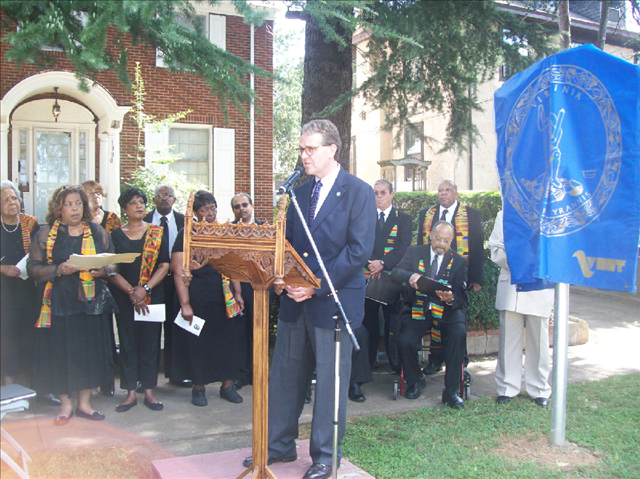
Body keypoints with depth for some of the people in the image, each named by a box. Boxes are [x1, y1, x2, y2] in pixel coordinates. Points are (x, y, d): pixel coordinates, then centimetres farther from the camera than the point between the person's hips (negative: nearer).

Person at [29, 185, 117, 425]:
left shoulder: (97, 232, 10)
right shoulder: (46, 234, 4)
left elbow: (114, 262, 11)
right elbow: (33, 268, -1)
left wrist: (103, 271, -11)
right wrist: (59, 270, -16)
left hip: (92, 303, 2)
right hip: (60, 303, -2)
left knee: (90, 349, 4)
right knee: (61, 350, 0)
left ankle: (84, 402, 17)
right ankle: (65, 403, 15)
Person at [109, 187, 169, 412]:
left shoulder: (157, 233, 5)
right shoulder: (115, 235, 5)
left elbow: (164, 265, -1)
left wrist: (145, 288, -13)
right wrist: (130, 291, -13)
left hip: (152, 296, 0)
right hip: (124, 297, 0)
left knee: (150, 341, 2)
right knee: (128, 342, 3)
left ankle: (149, 391, 11)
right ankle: (130, 392, 12)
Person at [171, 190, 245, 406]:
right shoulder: (187, 234, -3)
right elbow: (179, 270, -8)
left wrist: (237, 294, 7)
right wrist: (185, 303, -13)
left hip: (223, 299, 4)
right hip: (196, 299, -4)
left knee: (227, 341, 6)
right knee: (197, 343, 4)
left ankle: (227, 385, 18)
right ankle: (198, 387, 18)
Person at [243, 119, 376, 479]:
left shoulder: (358, 192, -7)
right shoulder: (300, 193, 13)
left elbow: (359, 250, -15)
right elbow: (288, 243, 15)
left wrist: (317, 287, -18)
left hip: (333, 301, -6)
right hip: (295, 301, 6)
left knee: (330, 379, 5)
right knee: (285, 374, 13)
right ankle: (279, 445, 29)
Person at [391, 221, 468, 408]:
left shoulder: (459, 261, 5)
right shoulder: (414, 252, 6)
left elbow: (461, 297, -1)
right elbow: (395, 273, -9)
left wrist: (451, 299, -26)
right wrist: (410, 275, -32)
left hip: (447, 310, 0)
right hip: (418, 308, 0)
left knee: (459, 334, -30)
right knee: (405, 341, -24)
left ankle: (451, 390, -14)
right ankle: (415, 381, 9)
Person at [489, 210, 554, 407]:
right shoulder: (504, 215, 12)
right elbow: (496, 251, 6)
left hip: (539, 286, -1)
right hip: (510, 285, 2)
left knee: (539, 338, 5)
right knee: (508, 337, 4)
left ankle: (539, 389, 18)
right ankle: (507, 387, 15)